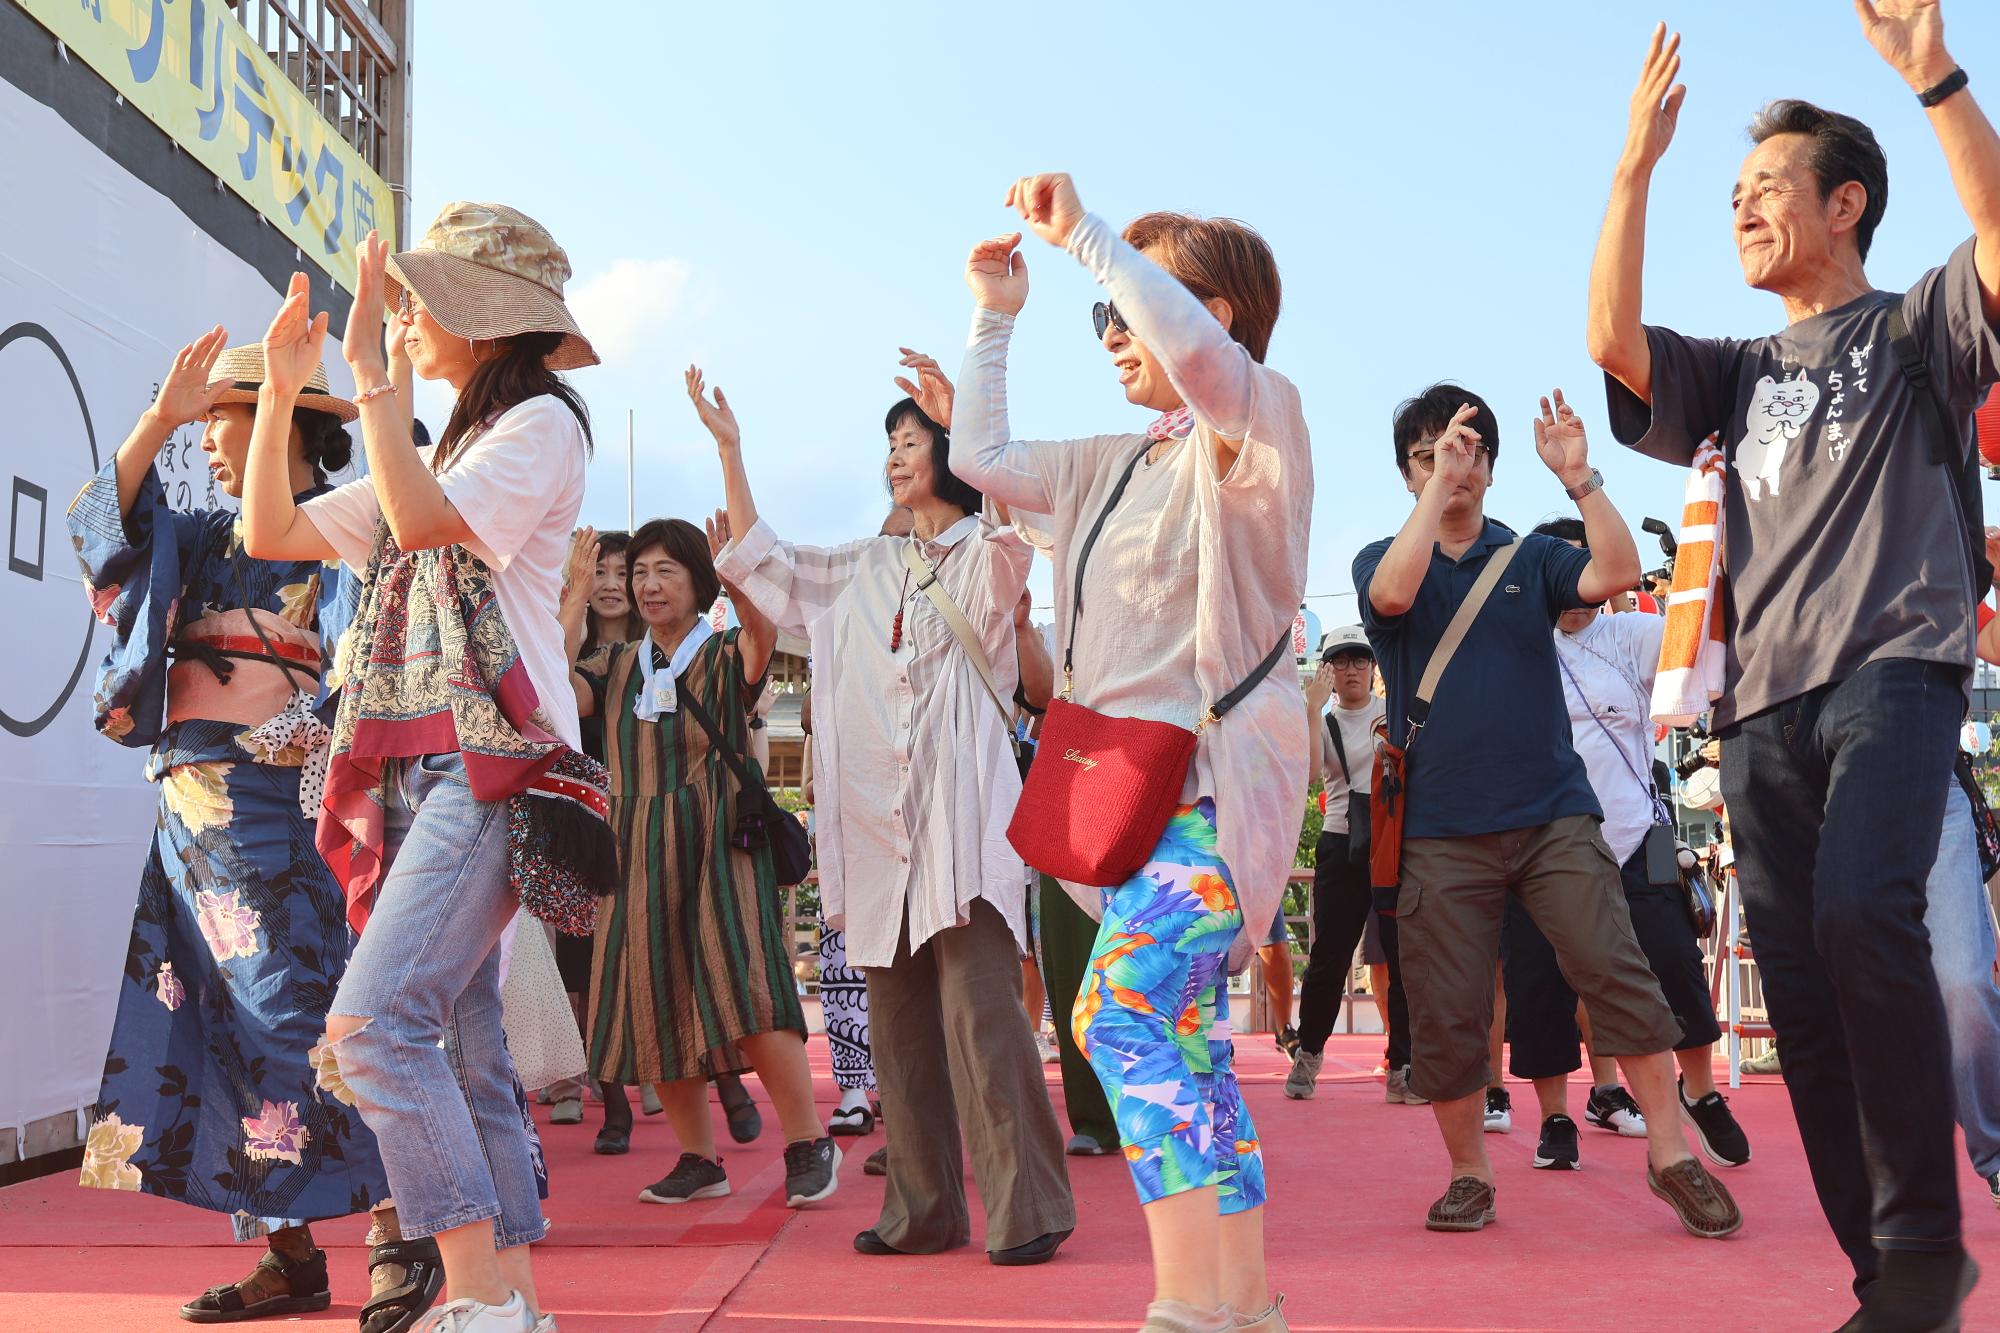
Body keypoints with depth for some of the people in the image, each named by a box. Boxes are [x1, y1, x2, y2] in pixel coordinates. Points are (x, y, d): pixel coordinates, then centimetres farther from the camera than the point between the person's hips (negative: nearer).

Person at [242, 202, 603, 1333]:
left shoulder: (542, 422, -1)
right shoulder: (444, 455, 24)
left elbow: (421, 521, -19)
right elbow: (271, 532, 22)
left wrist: (369, 366, -15)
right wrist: (282, 390, 14)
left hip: (491, 761, -9)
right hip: (418, 770, 9)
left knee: (378, 1020, -19)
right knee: (463, 1038, 6)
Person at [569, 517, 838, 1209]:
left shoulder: (725, 654, 2)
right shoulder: (615, 664, 14)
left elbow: (762, 634, -21)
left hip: (719, 840, -5)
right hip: (639, 849, 5)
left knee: (744, 988, -15)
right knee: (655, 1000, 5)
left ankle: (809, 1144, -4)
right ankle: (699, 1160, 17)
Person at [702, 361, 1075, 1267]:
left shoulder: (986, 556, 4)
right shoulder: (866, 569, 21)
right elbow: (763, 566, 23)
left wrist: (966, 420, -20)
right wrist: (729, 450, 19)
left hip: (961, 813, -6)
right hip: (879, 819, 6)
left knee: (980, 1012, -12)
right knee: (899, 1022, 8)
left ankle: (1028, 1208, -5)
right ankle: (923, 1210, 16)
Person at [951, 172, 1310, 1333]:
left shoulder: (1258, 424, -4)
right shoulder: (1117, 465, 19)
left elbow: (1196, 346, -26)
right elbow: (982, 457, 26)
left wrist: (1084, 230, -19)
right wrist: (994, 319, 23)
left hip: (1213, 784, -9)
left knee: (1125, 1016, -22)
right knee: (1186, 1048, 9)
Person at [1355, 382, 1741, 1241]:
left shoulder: (1530, 557, 11)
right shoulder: (1384, 560, 8)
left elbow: (1619, 574, -7)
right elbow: (1394, 592, -16)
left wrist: (1579, 477, -14)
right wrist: (1439, 486, -16)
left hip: (1552, 811, 1)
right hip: (1441, 831, 0)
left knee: (1615, 968, -12)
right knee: (1445, 1014, 0)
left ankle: (1670, 1153, 1)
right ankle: (1468, 1176, 18)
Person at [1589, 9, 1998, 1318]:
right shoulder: (1740, 373, 23)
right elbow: (1611, 338, 7)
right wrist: (1638, 161, 5)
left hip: (1894, 666, -5)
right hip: (1763, 699, 5)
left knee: (1859, 915, -29)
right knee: (1802, 993, -1)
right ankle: (1889, 1273, 7)